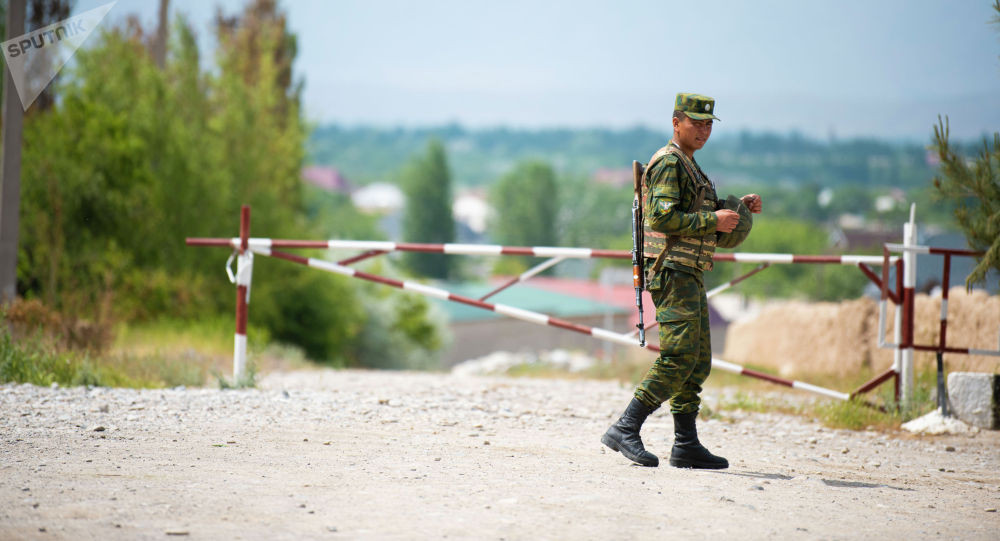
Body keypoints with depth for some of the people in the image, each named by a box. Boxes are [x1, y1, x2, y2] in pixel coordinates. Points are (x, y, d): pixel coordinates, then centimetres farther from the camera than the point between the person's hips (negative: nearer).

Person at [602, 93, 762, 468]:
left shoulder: (690, 168, 22)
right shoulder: (668, 163, -10)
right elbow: (662, 216, -22)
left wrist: (740, 208, 16)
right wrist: (713, 220, -19)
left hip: (690, 276, 10)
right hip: (672, 272, -10)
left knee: (697, 363, 9)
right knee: (678, 357, -16)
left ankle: (686, 445, 11)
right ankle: (625, 430, -16)